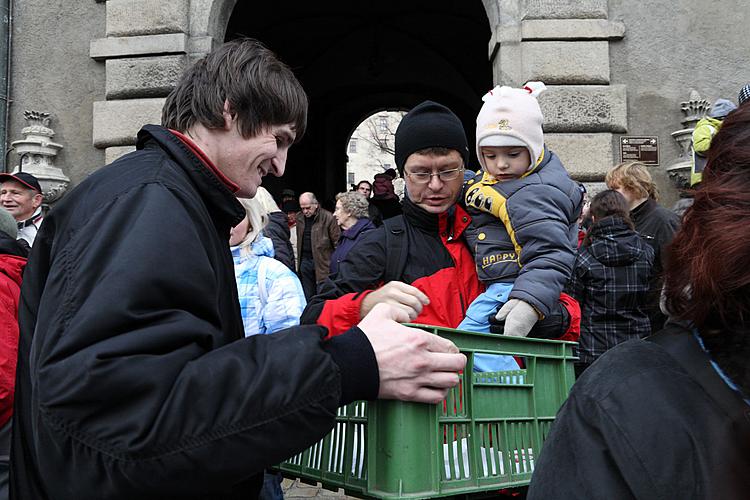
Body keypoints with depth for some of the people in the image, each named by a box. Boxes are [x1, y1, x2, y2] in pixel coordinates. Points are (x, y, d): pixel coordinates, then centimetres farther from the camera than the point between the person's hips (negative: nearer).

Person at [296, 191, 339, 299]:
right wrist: (299, 258, 12)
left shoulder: (327, 217, -8)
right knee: (307, 295, 11)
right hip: (305, 261, 5)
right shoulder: (299, 217, 10)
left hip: (322, 262, -5)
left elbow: (337, 241, -8)